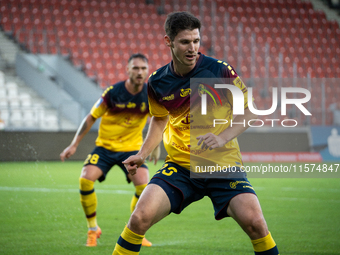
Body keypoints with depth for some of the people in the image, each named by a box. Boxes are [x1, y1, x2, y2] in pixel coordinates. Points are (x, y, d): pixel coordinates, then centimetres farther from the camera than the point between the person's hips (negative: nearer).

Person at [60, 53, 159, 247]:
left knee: (144, 186, -21)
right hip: (105, 146, -1)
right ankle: (93, 229, -2)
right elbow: (91, 118, -5)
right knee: (86, 179, -22)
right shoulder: (113, 93, -16)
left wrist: (156, 145, 10)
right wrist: (74, 145, -5)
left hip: (132, 147, 1)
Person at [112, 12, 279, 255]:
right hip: (179, 166, 2)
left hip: (223, 163, -2)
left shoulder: (220, 70, -10)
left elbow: (248, 112, -4)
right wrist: (142, 154, 8)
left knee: (254, 222, -23)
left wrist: (222, 138, -20)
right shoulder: (157, 82, 0)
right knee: (139, 218, -17)